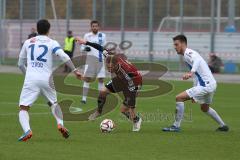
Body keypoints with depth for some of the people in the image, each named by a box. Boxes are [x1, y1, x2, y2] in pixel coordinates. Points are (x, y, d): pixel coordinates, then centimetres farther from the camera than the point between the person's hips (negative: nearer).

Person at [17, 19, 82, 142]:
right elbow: (64, 57, -9)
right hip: (46, 79, 1)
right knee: (53, 103, 26)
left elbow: (20, 64, 22)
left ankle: (27, 130, -26)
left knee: (23, 108, 0)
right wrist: (75, 70, -7)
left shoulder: (28, 42, 15)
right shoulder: (52, 43, 8)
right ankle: (60, 124, 2)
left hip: (30, 79, -1)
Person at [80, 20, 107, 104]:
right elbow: (82, 47, 6)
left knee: (101, 79, 2)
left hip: (100, 59, 2)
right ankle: (84, 98, -3)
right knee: (87, 78, -6)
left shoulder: (102, 36, 7)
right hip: (91, 58, -2)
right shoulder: (87, 36, 1)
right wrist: (85, 48, -14)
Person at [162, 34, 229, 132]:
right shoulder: (187, 55, 19)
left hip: (205, 85, -11)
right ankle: (223, 126, 40)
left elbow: (197, 60, -37)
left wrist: (191, 72, -54)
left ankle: (176, 126, -9)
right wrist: (194, 94, 28)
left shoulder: (188, 53, -12)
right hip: (211, 84, 11)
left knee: (179, 98, -14)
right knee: (205, 108, 31)